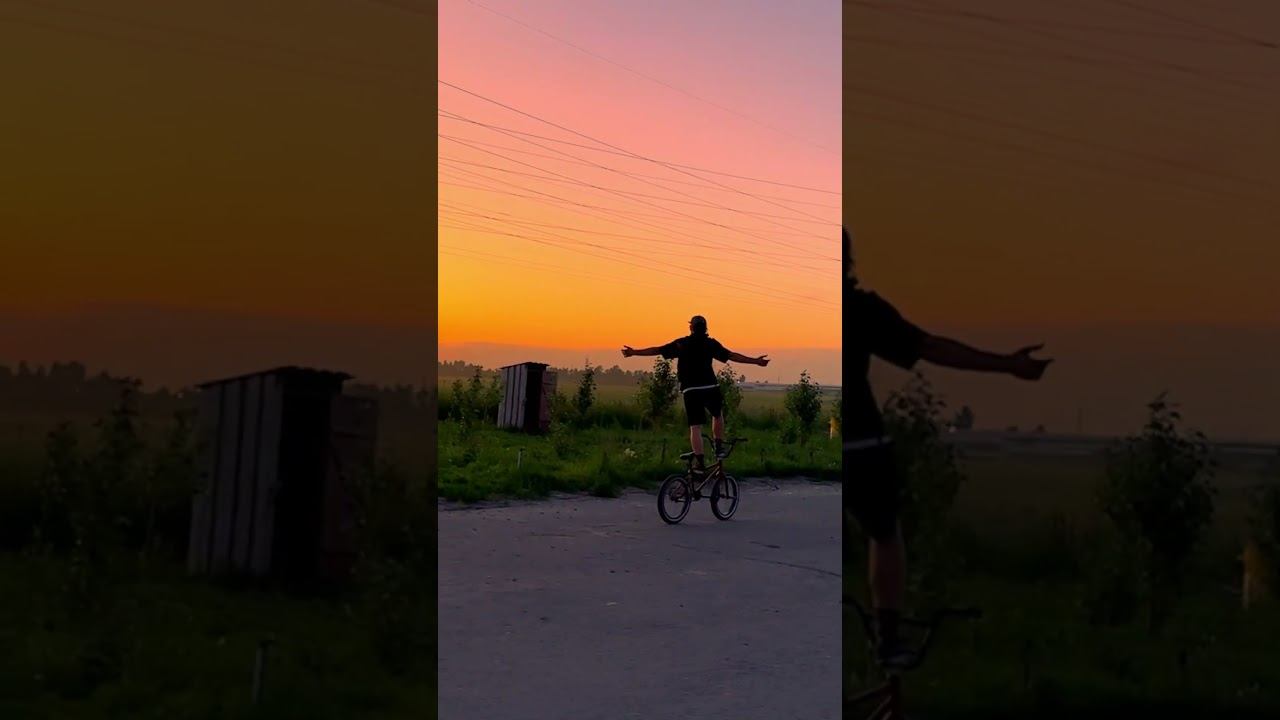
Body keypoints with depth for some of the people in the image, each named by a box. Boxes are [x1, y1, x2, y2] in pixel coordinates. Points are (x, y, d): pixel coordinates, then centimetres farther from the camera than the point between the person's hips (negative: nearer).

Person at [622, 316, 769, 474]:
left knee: (695, 427, 0)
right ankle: (719, 446, 17)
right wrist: (756, 361, 8)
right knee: (717, 415, 26)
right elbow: (732, 356, 2)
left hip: (690, 390, 0)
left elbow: (656, 350, 7)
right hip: (710, 387, 0)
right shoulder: (711, 344, 4)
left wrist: (633, 352, 16)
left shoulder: (681, 344, 5)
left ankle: (700, 462, -7)